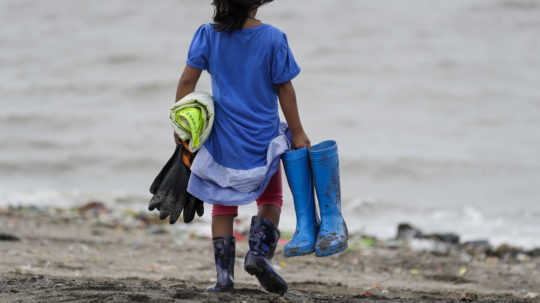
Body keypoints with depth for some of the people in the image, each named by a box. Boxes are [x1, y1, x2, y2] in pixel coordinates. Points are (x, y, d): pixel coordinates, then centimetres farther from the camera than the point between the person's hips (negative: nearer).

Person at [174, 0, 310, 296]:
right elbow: (285, 89, -5)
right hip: (263, 137, -1)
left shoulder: (209, 35, -5)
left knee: (223, 205, 12)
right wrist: (297, 132, 3)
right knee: (270, 198, 18)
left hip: (223, 137, 1)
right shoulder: (273, 38, -9)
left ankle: (224, 274, 5)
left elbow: (187, 80, -6)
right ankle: (259, 252, -4)